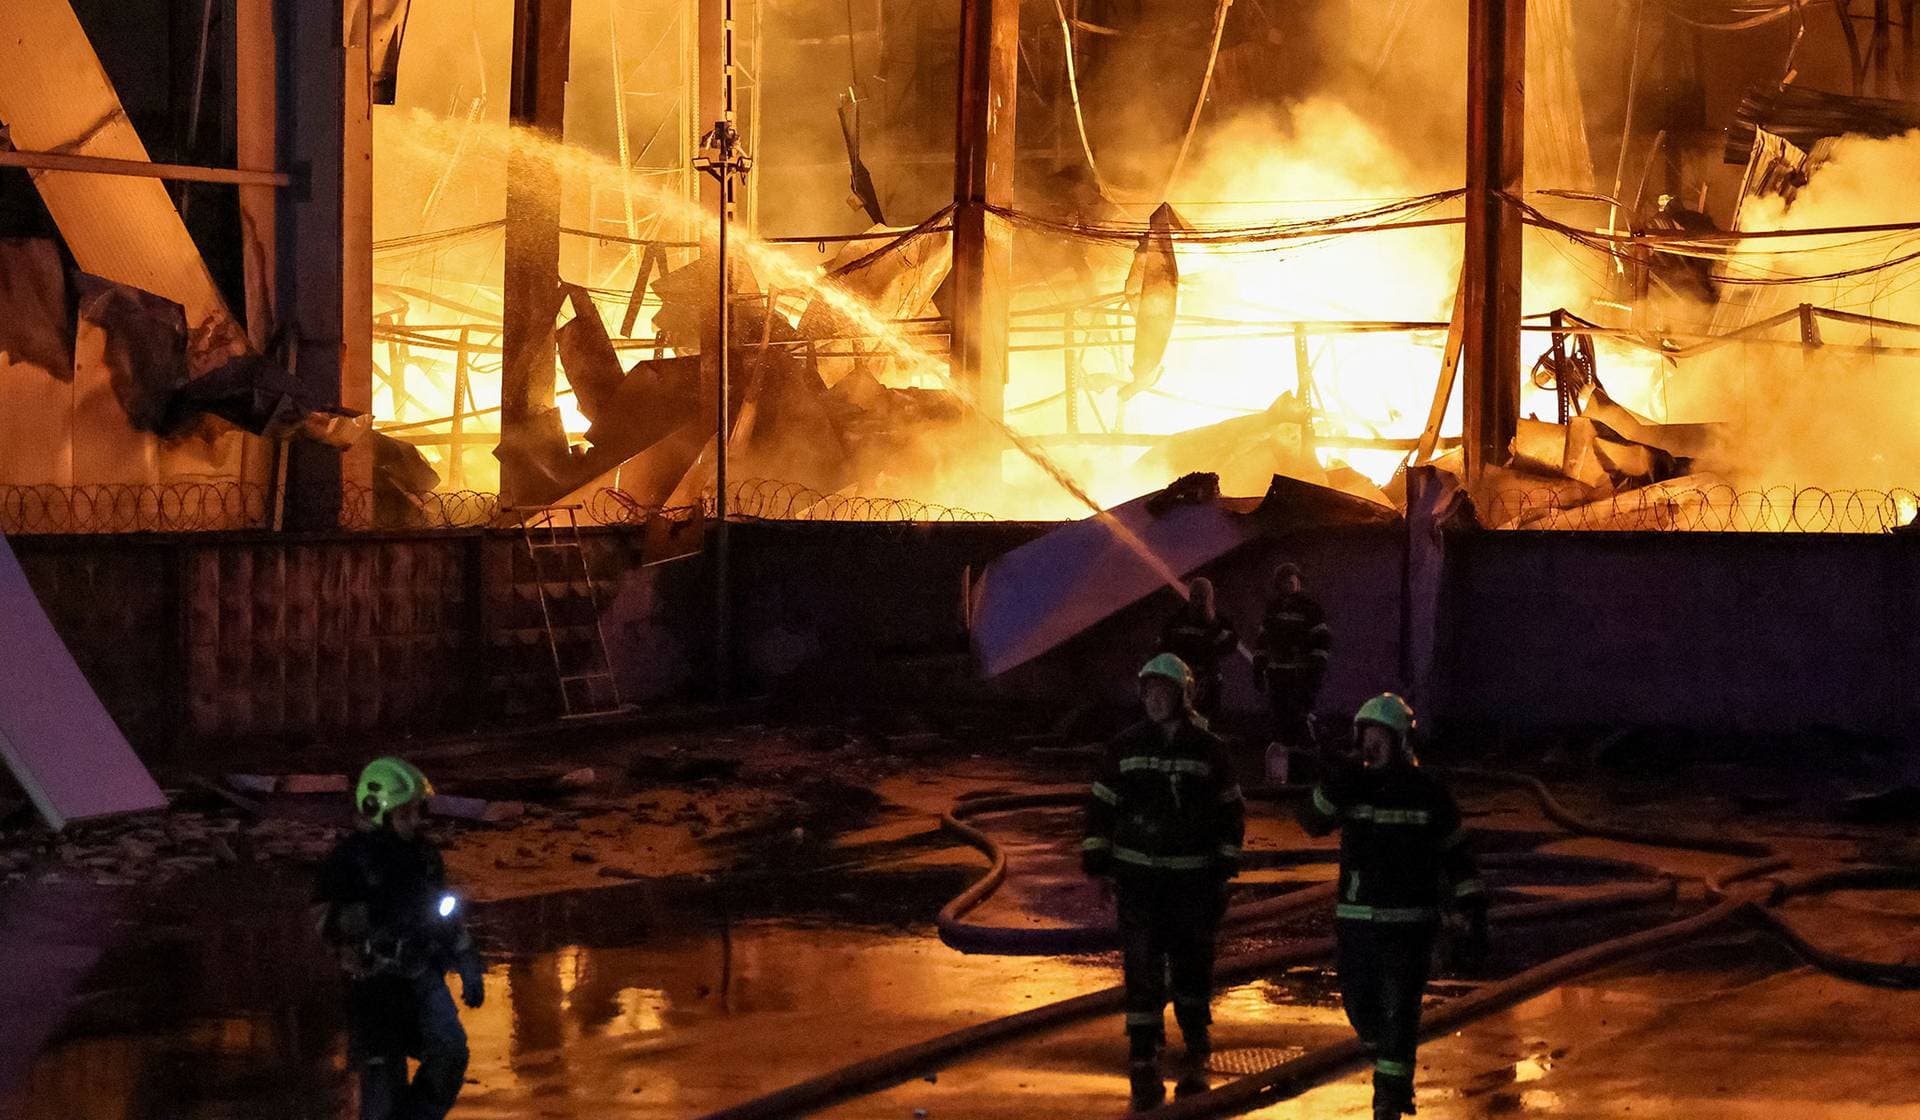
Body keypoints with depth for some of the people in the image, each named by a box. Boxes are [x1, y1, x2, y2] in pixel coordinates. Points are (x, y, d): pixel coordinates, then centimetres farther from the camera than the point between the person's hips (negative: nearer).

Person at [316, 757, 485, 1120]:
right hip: (375, 983, -5)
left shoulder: (422, 852, 6)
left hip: (423, 974, 5)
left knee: (450, 1054, -10)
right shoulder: (349, 860, -12)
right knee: (384, 1075, -2)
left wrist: (469, 968, 14)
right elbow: (328, 927, -14)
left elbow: (447, 912, 16)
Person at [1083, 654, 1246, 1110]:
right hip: (1137, 876, 0)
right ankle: (1143, 1066, -1)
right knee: (1142, 971, -5)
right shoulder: (1125, 746, 2)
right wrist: (1095, 855, 1)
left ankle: (1196, 1055, 28)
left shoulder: (1209, 750, 0)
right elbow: (1100, 804, 7)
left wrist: (1225, 866, 2)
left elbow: (1231, 812, 6)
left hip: (1194, 879, 0)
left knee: (1193, 968, 9)